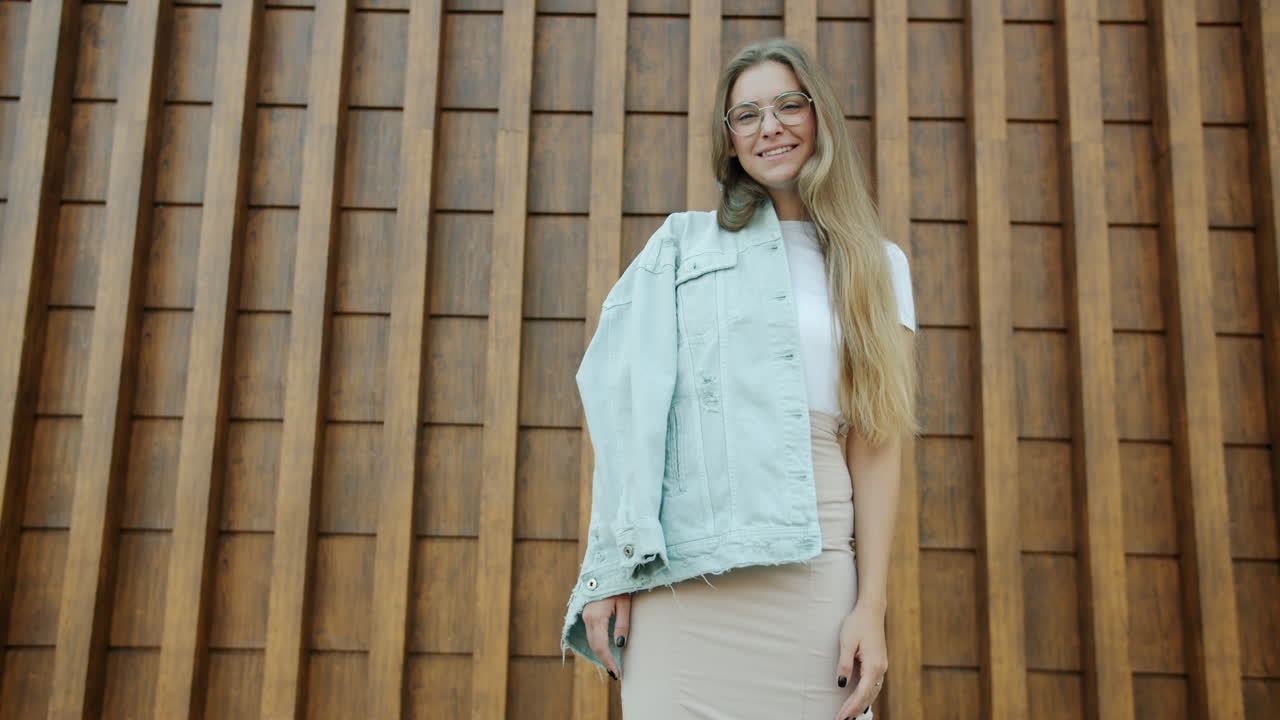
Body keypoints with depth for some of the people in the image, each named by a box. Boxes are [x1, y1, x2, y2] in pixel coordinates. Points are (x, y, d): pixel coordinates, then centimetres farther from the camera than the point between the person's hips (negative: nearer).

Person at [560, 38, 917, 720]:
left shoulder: (877, 266, 12)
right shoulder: (682, 243, 12)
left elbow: (877, 443, 5)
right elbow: (631, 405, 4)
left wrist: (872, 606, -3)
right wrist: (611, 570, -3)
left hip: (814, 558, 1)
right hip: (682, 567, 0)